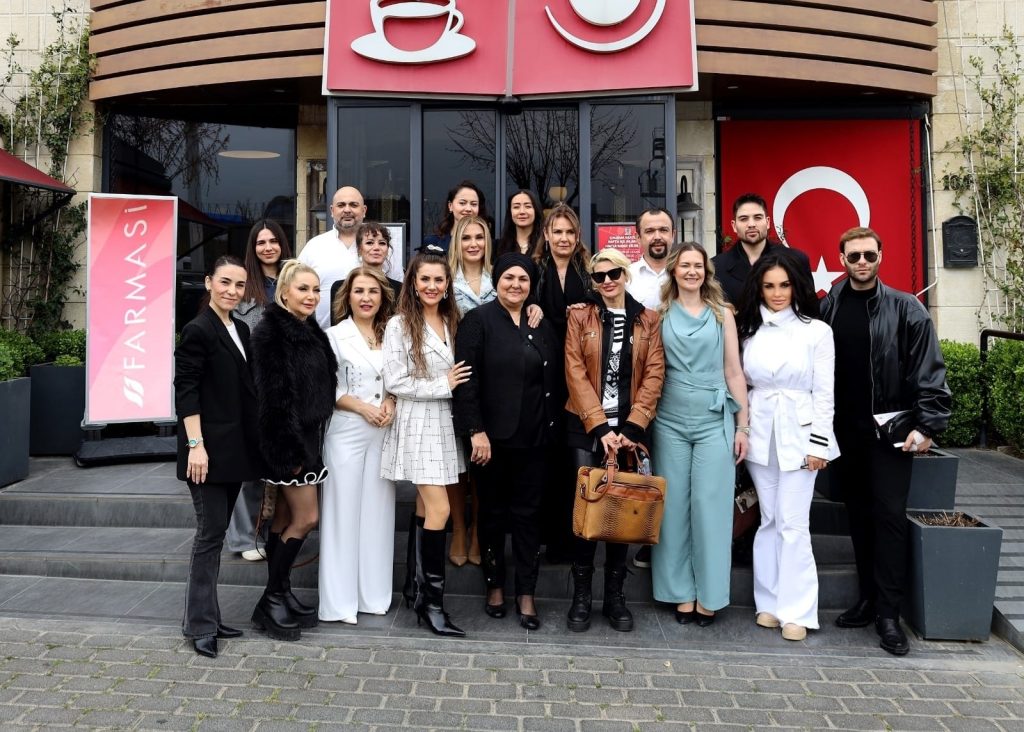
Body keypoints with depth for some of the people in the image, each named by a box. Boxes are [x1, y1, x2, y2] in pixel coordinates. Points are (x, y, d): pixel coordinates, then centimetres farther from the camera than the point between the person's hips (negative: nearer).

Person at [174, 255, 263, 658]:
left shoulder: (240, 329, 13)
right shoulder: (197, 330, -9)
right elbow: (185, 390, -13)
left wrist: (252, 442, 15)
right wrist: (195, 444, -19)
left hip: (236, 448, 8)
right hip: (209, 448, -7)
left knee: (216, 531, 12)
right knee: (210, 533, -3)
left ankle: (208, 616, 21)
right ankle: (200, 625, 7)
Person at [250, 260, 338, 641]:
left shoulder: (311, 332, 12)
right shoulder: (271, 332, -13)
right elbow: (274, 395, -18)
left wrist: (312, 443, 14)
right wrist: (289, 450, -20)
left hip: (309, 436, 8)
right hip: (287, 439, -8)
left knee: (285, 518, 13)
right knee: (306, 517, -5)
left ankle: (279, 595, 21)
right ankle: (272, 601, 7)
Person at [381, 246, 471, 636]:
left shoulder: (452, 323, 9)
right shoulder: (400, 325, -7)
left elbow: (460, 376, 15)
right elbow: (394, 381, -11)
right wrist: (442, 386, -11)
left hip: (445, 424, 5)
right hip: (417, 424, -5)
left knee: (426, 507, 11)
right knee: (439, 509, -9)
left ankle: (421, 588, 22)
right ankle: (432, 601, 1)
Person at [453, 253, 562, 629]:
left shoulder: (541, 326, 12)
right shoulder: (478, 320, -4)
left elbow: (552, 380, 14)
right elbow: (466, 380, -11)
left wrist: (550, 425, 4)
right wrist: (476, 431, -17)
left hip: (533, 437, 4)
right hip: (492, 436, -4)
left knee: (528, 513, 7)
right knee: (493, 512, 10)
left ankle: (526, 593, 16)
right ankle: (495, 586, 24)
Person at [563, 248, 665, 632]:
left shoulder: (648, 320, 7)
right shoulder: (580, 316, 4)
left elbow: (654, 374, 0)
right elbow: (576, 374, -4)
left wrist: (631, 427, -10)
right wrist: (600, 426, -13)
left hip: (629, 428, 1)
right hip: (587, 426, -1)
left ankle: (615, 595, 18)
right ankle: (581, 595, 11)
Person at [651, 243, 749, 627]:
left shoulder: (722, 314, 6)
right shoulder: (660, 314, 7)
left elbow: (734, 372, 6)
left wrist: (743, 426, 3)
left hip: (714, 422, -1)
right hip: (671, 422, 1)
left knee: (711, 506, 0)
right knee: (674, 506, 5)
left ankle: (709, 595, 13)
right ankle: (681, 593, 16)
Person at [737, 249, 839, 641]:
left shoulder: (816, 331, -1)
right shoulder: (748, 329, 7)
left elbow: (824, 393, -3)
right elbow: (740, 384, 10)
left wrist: (818, 444, -7)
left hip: (798, 432, -3)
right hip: (760, 432, 3)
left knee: (793, 524, -4)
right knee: (769, 520, 9)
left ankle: (796, 611, 5)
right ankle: (770, 602, 19)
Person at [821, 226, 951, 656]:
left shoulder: (905, 308, -2)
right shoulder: (828, 309, 5)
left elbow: (929, 371, -6)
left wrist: (927, 425, -13)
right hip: (845, 432, 3)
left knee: (889, 516, -3)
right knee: (859, 516, 10)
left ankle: (889, 613, 5)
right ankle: (869, 599, 22)